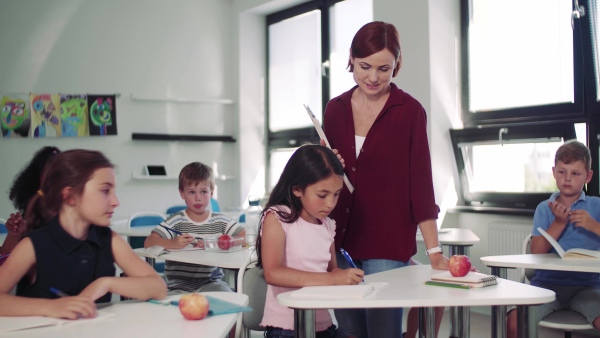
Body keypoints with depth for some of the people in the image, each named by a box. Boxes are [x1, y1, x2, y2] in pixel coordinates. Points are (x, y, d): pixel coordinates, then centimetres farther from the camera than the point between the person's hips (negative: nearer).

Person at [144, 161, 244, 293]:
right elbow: (148, 242, -9)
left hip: (211, 283, 2)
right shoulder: (176, 221, 0)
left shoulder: (220, 221, 8)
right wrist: (173, 243, -30)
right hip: (179, 286, -1)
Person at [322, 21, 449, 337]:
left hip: (388, 245, -4)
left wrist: (434, 251, -10)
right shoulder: (335, 108, 6)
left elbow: (420, 182, -6)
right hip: (339, 243, 4)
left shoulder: (409, 111, -6)